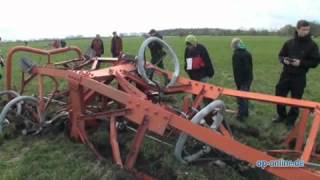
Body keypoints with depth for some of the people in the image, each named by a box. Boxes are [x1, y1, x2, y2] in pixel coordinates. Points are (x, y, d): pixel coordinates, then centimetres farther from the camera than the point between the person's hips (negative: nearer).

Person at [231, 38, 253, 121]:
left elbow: (236, 70, -17)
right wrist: (249, 76, 20)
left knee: (240, 97, 0)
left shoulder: (236, 54, -15)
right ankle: (245, 112, 31)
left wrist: (237, 82, -13)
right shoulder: (248, 53, 9)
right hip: (249, 77, 8)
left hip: (242, 79, -8)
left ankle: (241, 115, 5)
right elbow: (250, 66, 15)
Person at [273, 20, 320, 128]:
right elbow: (281, 55, 12)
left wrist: (301, 63, -20)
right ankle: (282, 116, 31)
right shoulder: (289, 43, 2)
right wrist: (284, 60, -11)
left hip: (299, 78, -2)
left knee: (295, 100, 5)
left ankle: (290, 121, 22)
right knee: (279, 95, 8)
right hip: (286, 75, 3)